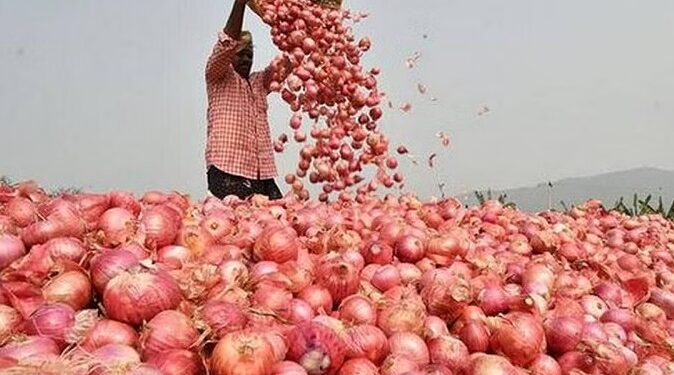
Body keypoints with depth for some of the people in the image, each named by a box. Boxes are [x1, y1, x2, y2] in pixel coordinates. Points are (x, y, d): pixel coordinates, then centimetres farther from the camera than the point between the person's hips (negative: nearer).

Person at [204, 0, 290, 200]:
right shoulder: (217, 77, 8)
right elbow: (228, 42, -9)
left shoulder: (259, 81, 24)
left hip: (263, 175, 6)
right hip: (227, 172, -6)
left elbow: (285, 64, 11)